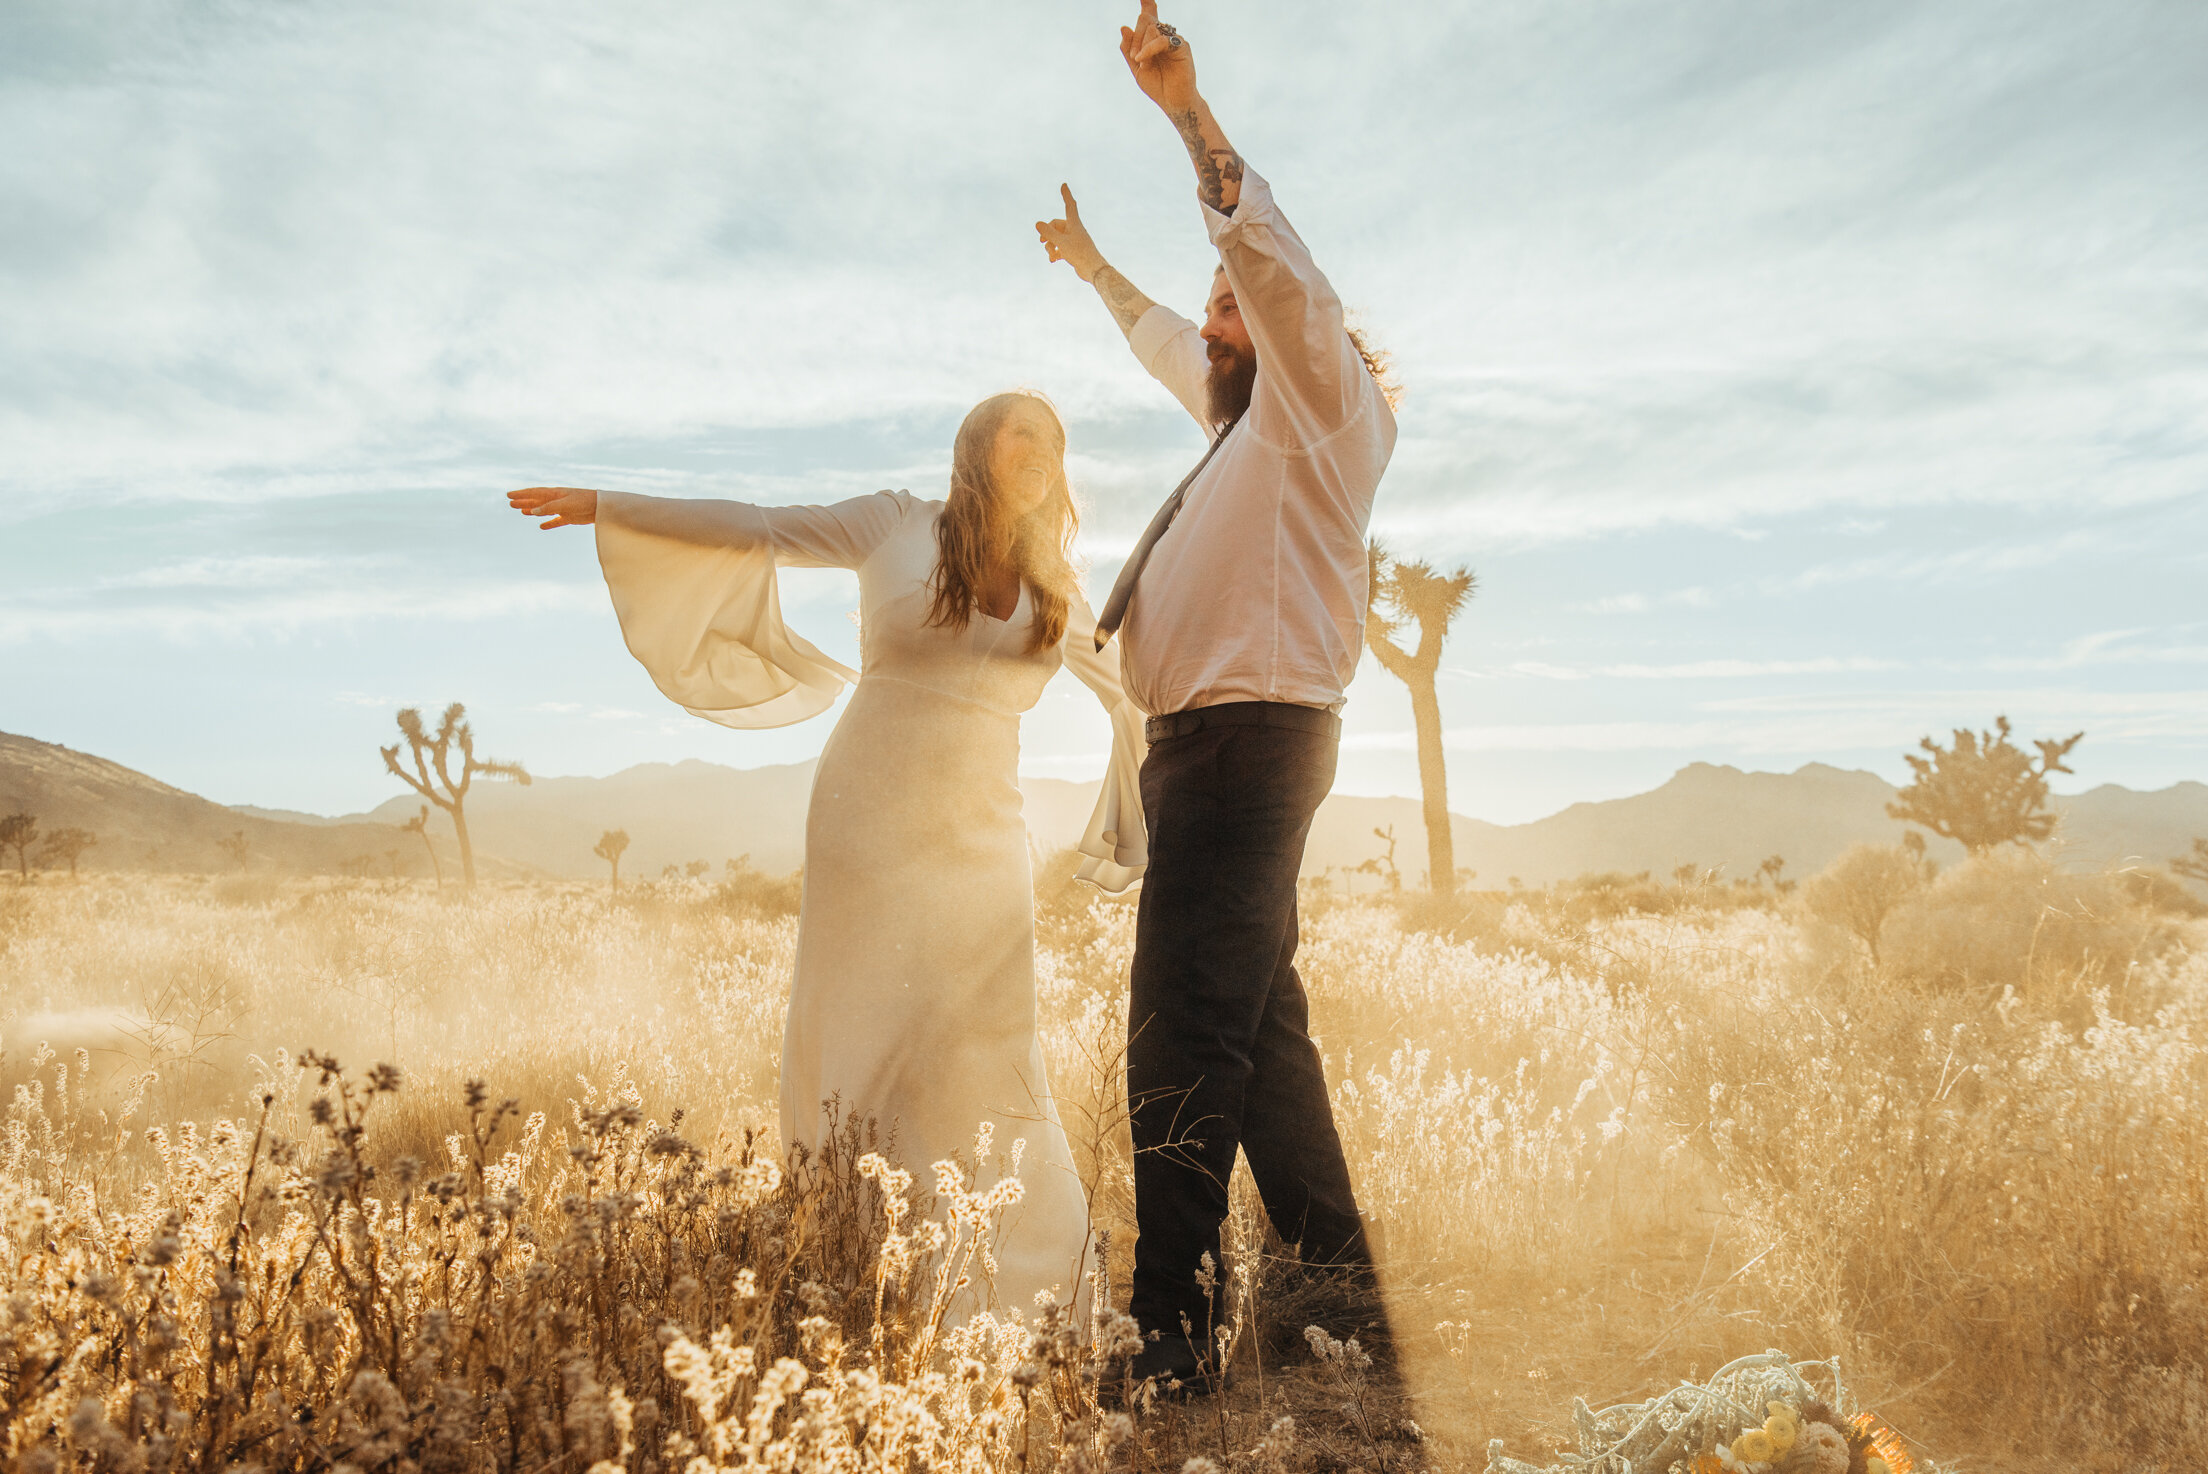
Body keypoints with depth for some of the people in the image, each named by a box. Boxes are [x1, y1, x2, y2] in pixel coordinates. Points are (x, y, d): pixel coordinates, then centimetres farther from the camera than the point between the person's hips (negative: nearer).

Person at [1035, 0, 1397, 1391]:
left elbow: (1276, 264, -16)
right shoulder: (1254, 424, 25)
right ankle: (1341, 1283, 21)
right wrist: (1096, 266, 53)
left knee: (1185, 1035, -15)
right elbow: (1175, 346, 42)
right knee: (1262, 1021, 12)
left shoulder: (1325, 407, 1)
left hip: (1249, 738, -10)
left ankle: (1173, 1328, -13)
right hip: (1220, 745, 10)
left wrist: (1194, 117, -22)